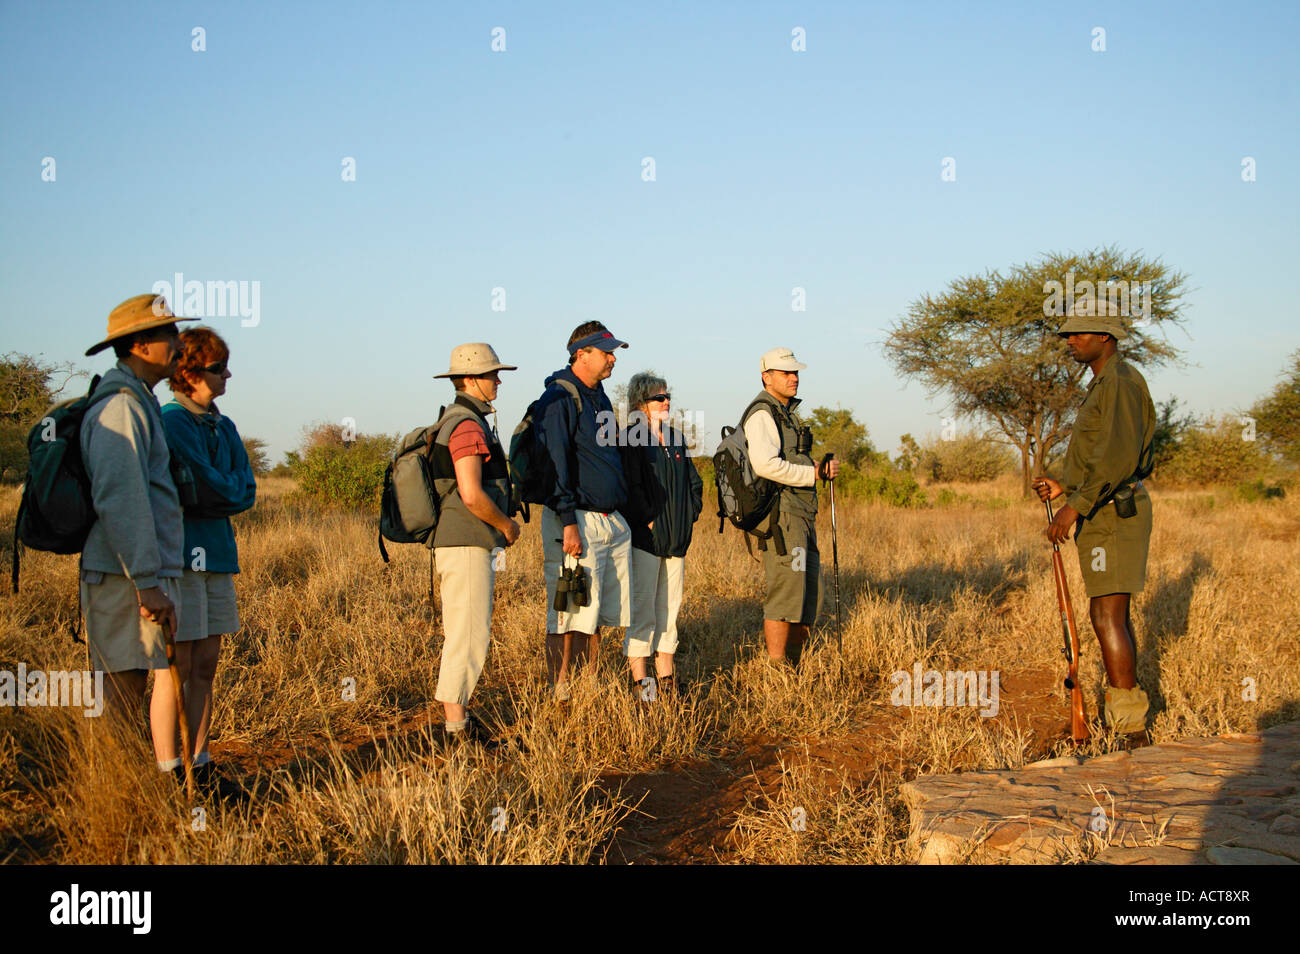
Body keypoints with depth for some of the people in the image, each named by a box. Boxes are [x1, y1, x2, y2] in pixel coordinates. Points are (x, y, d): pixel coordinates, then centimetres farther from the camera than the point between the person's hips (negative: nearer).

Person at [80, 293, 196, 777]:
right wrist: (148, 583, -22)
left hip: (151, 574, 10)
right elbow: (119, 501, -21)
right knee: (123, 693, -5)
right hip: (124, 578, -10)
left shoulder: (139, 403, 18)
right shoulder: (120, 407, -13)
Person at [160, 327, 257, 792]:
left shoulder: (223, 427, 15)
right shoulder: (170, 422, -9)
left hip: (216, 554, 8)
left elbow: (246, 490, 8)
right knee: (176, 668, -5)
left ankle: (198, 765, 16)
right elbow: (205, 486, -14)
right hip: (179, 554, -8)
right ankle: (169, 773, 0)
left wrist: (214, 495, -7)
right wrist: (228, 492, 4)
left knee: (205, 667, 10)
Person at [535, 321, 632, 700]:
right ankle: (561, 694, 2)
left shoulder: (599, 397, 18)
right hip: (578, 521, -9)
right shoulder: (559, 399, -10)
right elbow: (555, 464, -16)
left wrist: (620, 512, 22)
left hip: (612, 522, 9)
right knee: (571, 614, -5)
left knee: (597, 614, 12)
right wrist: (569, 523, -21)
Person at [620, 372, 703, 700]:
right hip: (645, 539, -7)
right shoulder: (632, 441, -8)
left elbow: (694, 483, 21)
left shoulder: (677, 439, 14)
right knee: (642, 610, -6)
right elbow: (632, 488, -17)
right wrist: (650, 522, -17)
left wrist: (689, 516, 10)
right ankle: (641, 683, -3)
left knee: (669, 609, 11)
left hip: (676, 539, 8)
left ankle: (666, 681, 18)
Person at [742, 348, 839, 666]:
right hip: (780, 513, -10)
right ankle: (776, 672, -7)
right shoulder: (762, 414, -10)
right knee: (786, 592, -11)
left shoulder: (787, 413, 22)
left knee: (810, 592, 10)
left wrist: (821, 468, 11)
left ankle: (794, 663, 18)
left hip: (801, 516, 10)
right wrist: (815, 473, -16)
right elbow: (765, 464, -25)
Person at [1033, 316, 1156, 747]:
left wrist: (1076, 506, -24)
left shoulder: (1121, 381, -13)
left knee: (1107, 616, -13)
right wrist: (1064, 486, 17)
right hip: (1105, 513, 11)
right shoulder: (1104, 384, 19)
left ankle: (1131, 729, -11)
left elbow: (1120, 458, -24)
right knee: (1113, 614, 15)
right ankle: (1129, 711, 23)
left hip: (1112, 513, -11)